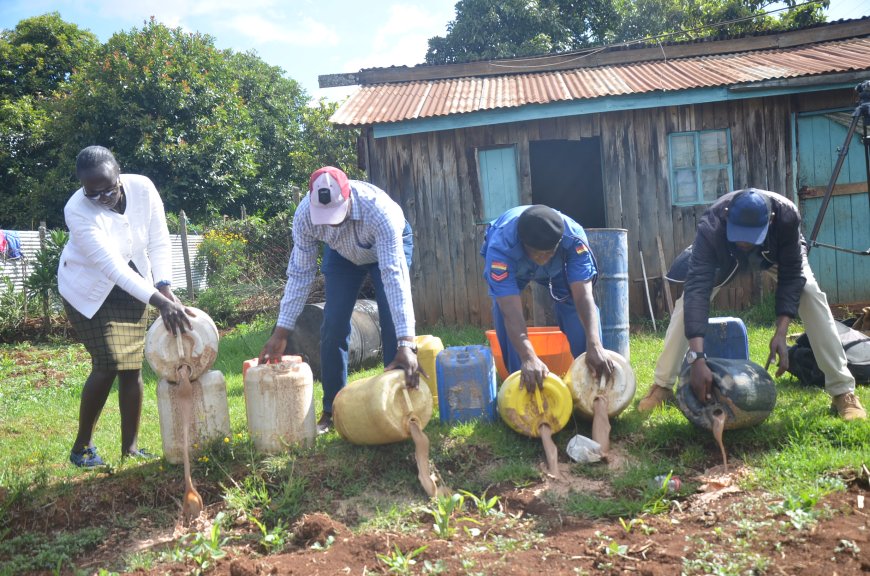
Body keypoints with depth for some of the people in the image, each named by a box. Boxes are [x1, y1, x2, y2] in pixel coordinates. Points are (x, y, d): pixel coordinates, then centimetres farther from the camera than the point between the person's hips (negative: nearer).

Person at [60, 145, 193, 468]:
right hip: (89, 290, -4)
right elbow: (112, 266, -38)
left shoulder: (143, 188, -19)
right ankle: (82, 446, 8)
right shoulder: (77, 211, -30)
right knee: (108, 366, -11)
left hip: (131, 288, 4)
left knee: (133, 366, 1)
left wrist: (165, 289, -28)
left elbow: (159, 242, -14)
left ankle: (130, 447, 12)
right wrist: (160, 303, -46)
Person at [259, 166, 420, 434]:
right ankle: (331, 410, 7)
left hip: (389, 247, -2)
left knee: (392, 324, -16)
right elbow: (299, 274, -23)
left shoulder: (378, 209, -43)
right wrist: (281, 332, -25)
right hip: (342, 253, 3)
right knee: (333, 326, -6)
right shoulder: (305, 213, -33)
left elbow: (394, 274, -48)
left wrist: (406, 343, -54)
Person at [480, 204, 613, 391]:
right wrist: (528, 358, -63)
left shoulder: (574, 237, -40)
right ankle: (518, 381, -13)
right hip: (509, 264, -1)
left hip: (558, 266, 1)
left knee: (575, 306, -18)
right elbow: (511, 311, -51)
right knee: (503, 309, -26)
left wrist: (594, 345, -57)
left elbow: (583, 296, -45)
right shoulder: (500, 247, -45)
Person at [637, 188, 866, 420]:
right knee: (688, 299, -17)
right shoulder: (711, 226, -44)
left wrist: (780, 333, -42)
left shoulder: (787, 215, -42)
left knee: (811, 294, -21)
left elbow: (791, 277, -32)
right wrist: (697, 358, -60)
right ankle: (662, 386, -5)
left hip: (779, 253, 0)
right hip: (726, 255, 0)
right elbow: (697, 289, -51)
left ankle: (843, 391, -11)